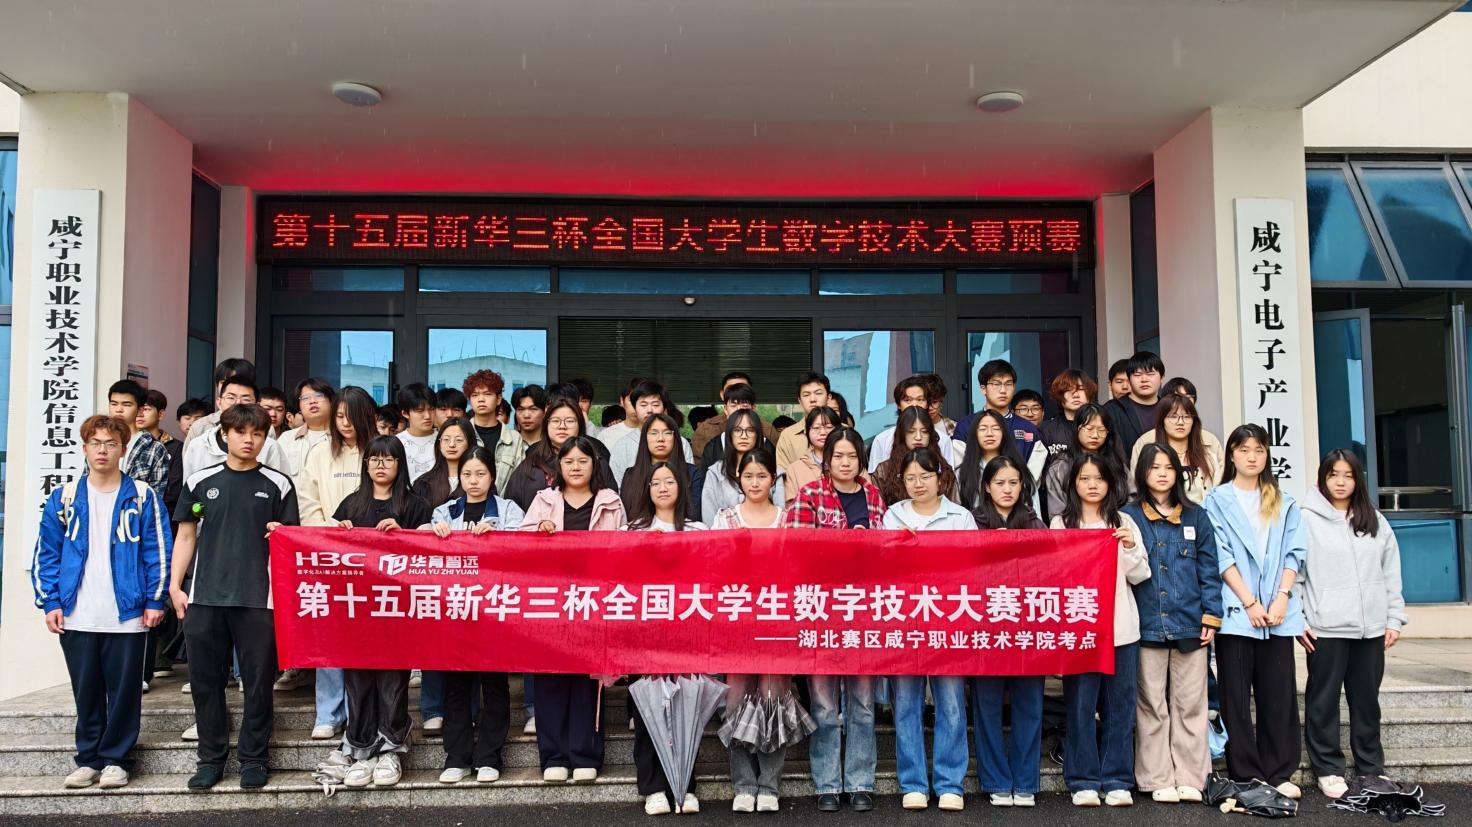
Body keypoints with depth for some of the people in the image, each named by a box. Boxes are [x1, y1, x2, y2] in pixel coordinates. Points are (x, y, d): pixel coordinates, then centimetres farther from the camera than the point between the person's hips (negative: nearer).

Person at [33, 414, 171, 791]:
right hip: (77, 617, 2)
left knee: (124, 690, 4)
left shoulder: (142, 497, 0)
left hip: (128, 615, -2)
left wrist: (155, 601, -6)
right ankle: (87, 759, 23)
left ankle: (116, 759, 16)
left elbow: (158, 551, -1)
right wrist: (50, 602, 0)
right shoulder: (63, 498, 6)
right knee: (86, 691, 11)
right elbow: (46, 554, 8)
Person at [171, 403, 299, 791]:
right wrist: (175, 585, 4)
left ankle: (253, 758, 15)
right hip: (204, 597, 2)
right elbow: (186, 536, 11)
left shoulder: (278, 484, 5)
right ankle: (211, 757, 20)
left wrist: (282, 535, -14)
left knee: (258, 680, 3)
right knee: (206, 680, 7)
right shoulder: (200, 481, 9)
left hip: (258, 598, -2)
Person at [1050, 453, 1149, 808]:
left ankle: (1117, 781, 12)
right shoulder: (1061, 523, 6)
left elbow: (1140, 575, 7)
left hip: (1121, 627, 2)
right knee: (1080, 705, 0)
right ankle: (1083, 781, 8)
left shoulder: (1124, 522, 11)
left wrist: (1131, 548, -10)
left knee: (1119, 706, 4)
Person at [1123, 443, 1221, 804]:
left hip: (1190, 624, 1)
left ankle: (1189, 778, 12)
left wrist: (1211, 617, -2)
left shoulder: (1197, 517, 9)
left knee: (1190, 705, 5)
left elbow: (1209, 571, 7)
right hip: (1147, 625, -1)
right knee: (1152, 706, 4)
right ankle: (1158, 781, 10)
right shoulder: (1128, 517, 4)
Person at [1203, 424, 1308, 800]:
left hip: (1278, 611, 3)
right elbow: (1221, 555, -4)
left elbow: (1294, 553, 7)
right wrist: (1249, 602, -11)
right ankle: (1245, 776, 7)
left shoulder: (1284, 503, 15)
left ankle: (1279, 774, 12)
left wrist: (1282, 597, -8)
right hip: (1235, 611, -3)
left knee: (1279, 695, 4)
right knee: (1236, 696, 0)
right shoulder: (1218, 500, 4)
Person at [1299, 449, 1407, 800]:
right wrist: (1296, 621, -8)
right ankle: (1328, 768, 12)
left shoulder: (1376, 522, 11)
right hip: (1325, 627, -4)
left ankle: (1371, 768, 23)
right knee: (1324, 701, 3)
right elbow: (1292, 571, -5)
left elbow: (1391, 573, 12)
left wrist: (1394, 619, 7)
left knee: (1367, 701, 12)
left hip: (1371, 627, 4)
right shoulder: (1308, 520, -2)